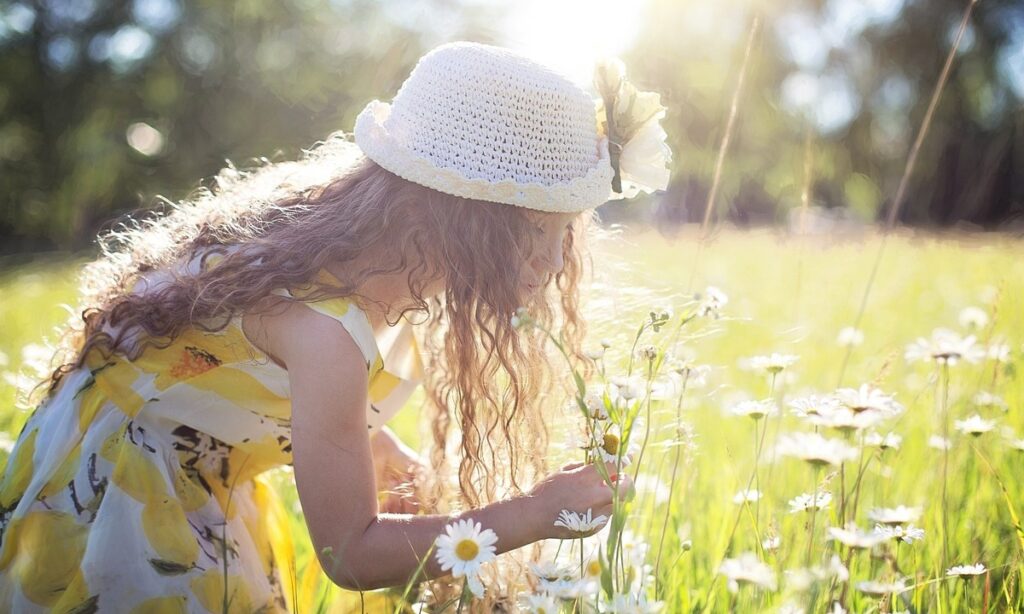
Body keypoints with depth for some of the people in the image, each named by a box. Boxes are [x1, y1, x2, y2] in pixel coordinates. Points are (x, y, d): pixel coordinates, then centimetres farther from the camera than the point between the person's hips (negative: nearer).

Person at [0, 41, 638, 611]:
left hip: (201, 473, 7)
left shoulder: (368, 245, -12)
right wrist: (535, 514, -27)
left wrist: (417, 479, -11)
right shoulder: (324, 324, -35)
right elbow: (348, 553, -27)